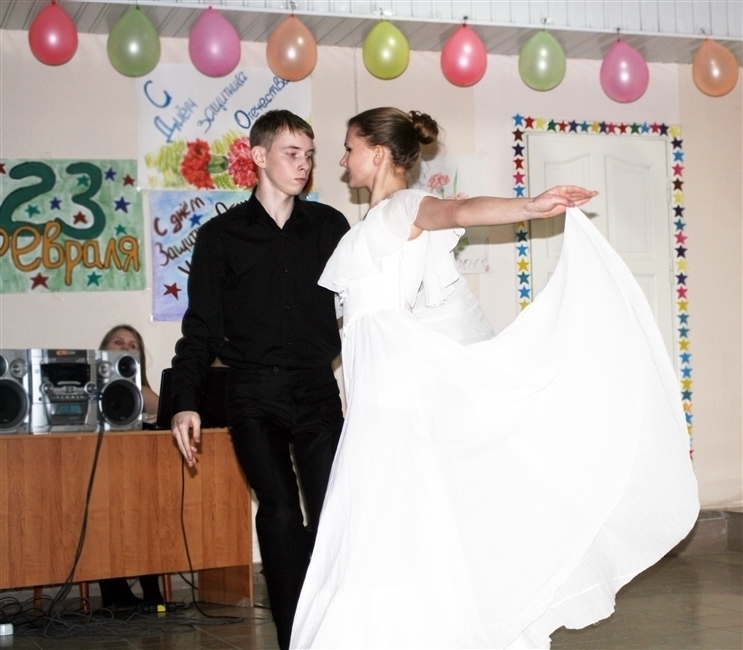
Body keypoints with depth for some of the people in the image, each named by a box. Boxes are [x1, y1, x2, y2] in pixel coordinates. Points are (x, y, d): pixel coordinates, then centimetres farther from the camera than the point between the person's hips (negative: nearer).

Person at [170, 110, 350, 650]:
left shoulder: (328, 226, 9)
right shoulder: (222, 235, 5)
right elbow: (202, 326, 5)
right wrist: (186, 401, -3)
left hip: (317, 388, 2)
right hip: (254, 394, -1)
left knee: (331, 510, -5)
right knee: (280, 511, -8)